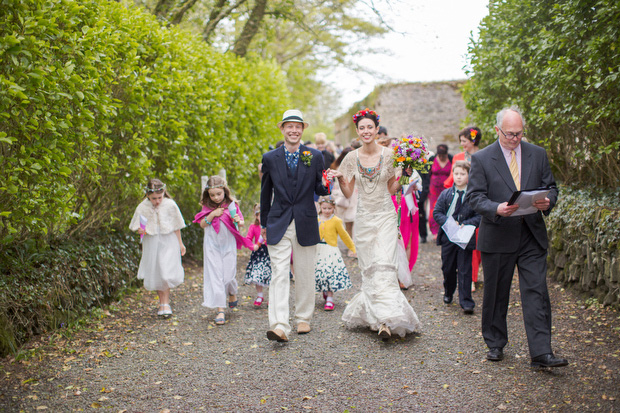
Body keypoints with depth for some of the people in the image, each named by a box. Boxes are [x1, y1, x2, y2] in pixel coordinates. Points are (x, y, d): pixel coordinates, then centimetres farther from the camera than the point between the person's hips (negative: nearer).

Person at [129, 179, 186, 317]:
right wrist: (140, 230, -19)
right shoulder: (142, 208, -4)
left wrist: (180, 243, 9)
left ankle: (166, 303, 2)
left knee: (166, 273, -10)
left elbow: (176, 226, 4)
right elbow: (136, 227, 5)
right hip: (151, 244, 2)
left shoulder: (170, 205, -6)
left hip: (168, 242, -2)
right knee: (155, 274, 9)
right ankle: (162, 302, 25)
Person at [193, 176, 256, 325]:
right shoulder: (207, 207, 3)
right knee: (215, 276, -5)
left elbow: (241, 224, 3)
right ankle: (220, 309, -2)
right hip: (212, 245, 1)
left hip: (228, 244, -1)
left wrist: (238, 221, -20)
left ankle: (232, 293, 38)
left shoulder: (232, 205, -2)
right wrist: (212, 215, -14)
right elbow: (202, 224, 0)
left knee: (228, 275, 2)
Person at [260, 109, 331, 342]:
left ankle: (303, 318, 27)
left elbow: (320, 190, 6)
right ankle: (279, 326, -13)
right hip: (278, 224, -1)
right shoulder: (270, 158, 4)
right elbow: (266, 193, 12)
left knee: (305, 275, 10)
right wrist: (264, 223, 16)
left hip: (305, 224, 1)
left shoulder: (315, 156, 3)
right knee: (279, 274, -10)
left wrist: (325, 185, -18)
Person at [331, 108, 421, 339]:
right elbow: (348, 193, 6)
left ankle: (386, 320, -14)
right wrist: (340, 179, -12)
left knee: (384, 265, -12)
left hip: (385, 216, -2)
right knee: (369, 267, 4)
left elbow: (392, 189, 8)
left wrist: (402, 176, -9)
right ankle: (373, 315, 13)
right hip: (364, 218, 2)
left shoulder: (388, 155, 0)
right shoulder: (351, 158, 4)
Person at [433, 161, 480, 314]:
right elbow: (436, 212, 3)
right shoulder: (445, 194, 6)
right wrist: (448, 223, -14)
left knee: (464, 270, -2)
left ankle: (466, 302, 3)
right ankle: (448, 293, 37)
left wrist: (466, 224, -19)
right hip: (448, 237, 3)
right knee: (448, 268, 15)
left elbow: (479, 216, -5)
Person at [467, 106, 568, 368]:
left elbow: (550, 187, 11)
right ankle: (495, 344, 27)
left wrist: (547, 201, -13)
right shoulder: (481, 158, -2)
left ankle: (541, 353, -1)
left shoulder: (538, 154, 8)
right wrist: (496, 208, -25)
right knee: (496, 294, 10)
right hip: (497, 237, -1)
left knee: (537, 292, -5)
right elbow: (474, 196, -6)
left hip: (533, 236, 2)